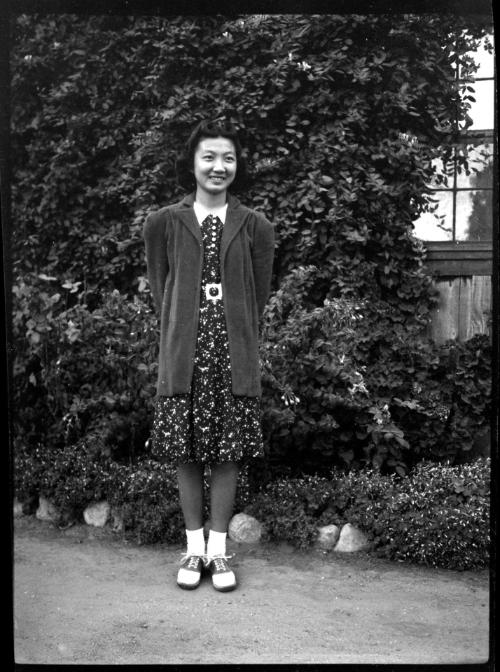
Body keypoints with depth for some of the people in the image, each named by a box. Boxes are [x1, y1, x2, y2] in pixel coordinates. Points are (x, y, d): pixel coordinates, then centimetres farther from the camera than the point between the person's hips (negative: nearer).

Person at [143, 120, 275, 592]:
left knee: (228, 453, 4)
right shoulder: (163, 223, 4)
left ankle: (217, 548, 17)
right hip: (183, 355, 0)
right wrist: (183, 336, 2)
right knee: (185, 455, 4)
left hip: (235, 357, 0)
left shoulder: (255, 227, 4)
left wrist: (234, 340, 2)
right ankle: (193, 547, 20)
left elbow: (258, 297, 6)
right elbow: (159, 291, 7)